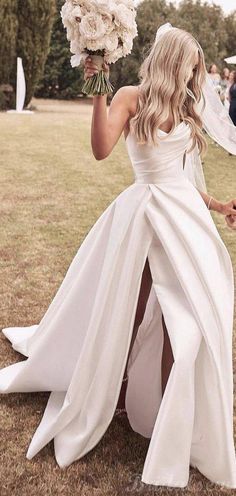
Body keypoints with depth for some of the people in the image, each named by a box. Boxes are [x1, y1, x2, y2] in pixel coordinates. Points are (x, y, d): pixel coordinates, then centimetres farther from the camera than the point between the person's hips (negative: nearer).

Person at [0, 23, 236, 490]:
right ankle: (107, 395, 32)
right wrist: (98, 91, -22)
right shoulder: (131, 98, -2)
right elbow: (101, 149, -19)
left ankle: (175, 426, 18)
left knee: (188, 319, 2)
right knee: (128, 311, 8)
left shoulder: (186, 108, 14)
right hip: (145, 215, -5)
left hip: (185, 215, 5)